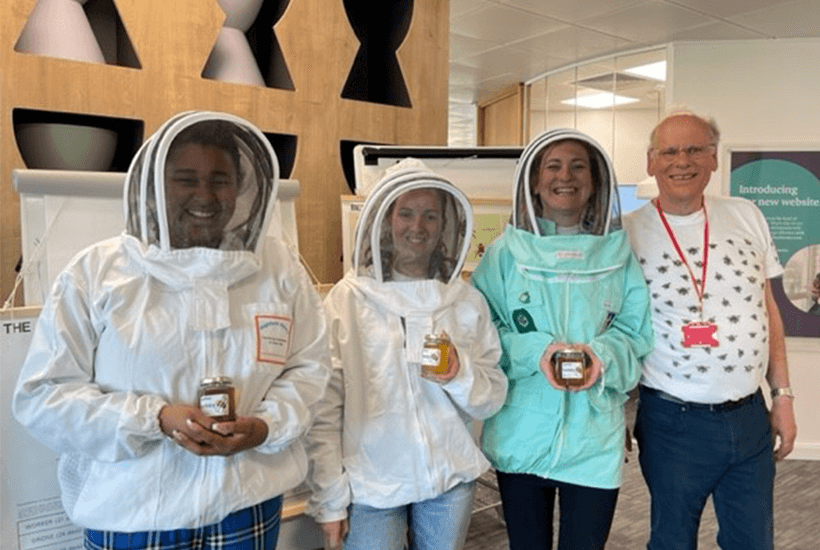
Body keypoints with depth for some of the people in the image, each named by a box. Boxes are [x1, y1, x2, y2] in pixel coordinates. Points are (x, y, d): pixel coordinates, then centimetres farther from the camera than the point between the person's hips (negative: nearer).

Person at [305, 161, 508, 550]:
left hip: (451, 481, 3)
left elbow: (492, 399, 4)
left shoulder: (467, 302, 1)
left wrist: (461, 375, -16)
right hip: (369, 487, -2)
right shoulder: (347, 299, -7)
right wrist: (329, 499, -5)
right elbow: (324, 409, -6)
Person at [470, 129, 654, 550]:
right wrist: (536, 351, -19)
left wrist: (601, 354, -18)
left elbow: (637, 332, 2)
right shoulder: (506, 252, -1)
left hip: (595, 440, 0)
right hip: (521, 436, 0)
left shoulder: (619, 253, 2)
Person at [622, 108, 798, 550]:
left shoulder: (746, 216, 3)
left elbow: (768, 310, 10)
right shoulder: (627, 233, -9)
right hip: (673, 422, -3)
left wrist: (782, 396, 10)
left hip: (751, 417, 4)